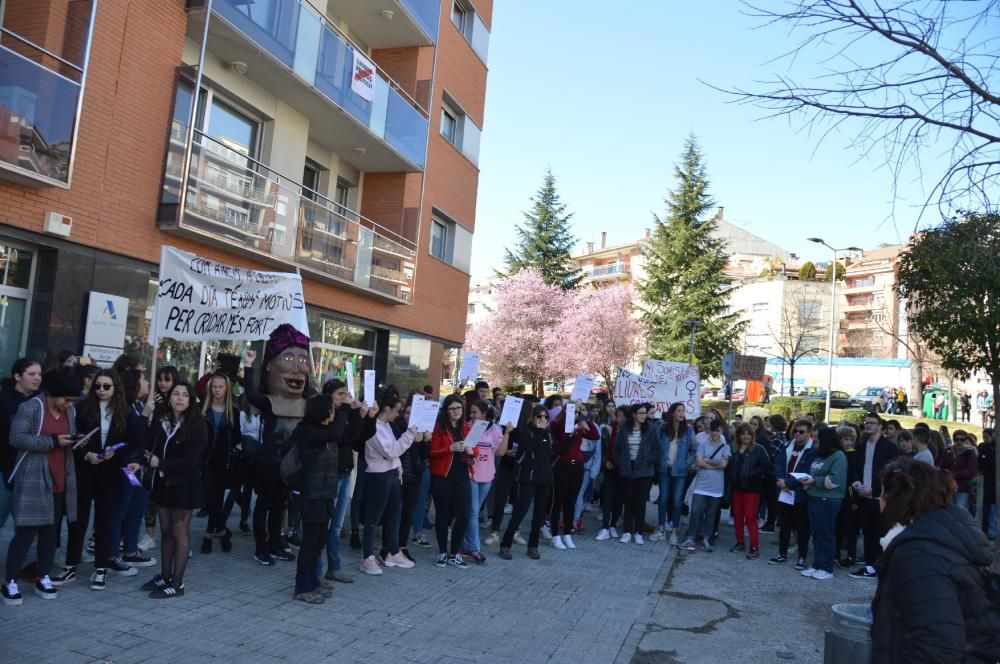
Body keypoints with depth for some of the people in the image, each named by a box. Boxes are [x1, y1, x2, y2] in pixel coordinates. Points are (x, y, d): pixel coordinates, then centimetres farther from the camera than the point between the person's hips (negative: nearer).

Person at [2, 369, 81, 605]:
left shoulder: (71, 412, 10)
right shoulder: (30, 408, -9)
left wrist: (76, 441, 0)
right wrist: (53, 441, -22)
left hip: (60, 482, 6)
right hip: (33, 480, -6)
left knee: (50, 531, 11)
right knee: (26, 531, -5)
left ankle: (43, 579, 21)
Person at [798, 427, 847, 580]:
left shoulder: (838, 456, -11)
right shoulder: (820, 454, 15)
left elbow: (835, 480, -20)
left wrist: (815, 481, -16)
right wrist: (808, 480, 2)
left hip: (828, 501, -8)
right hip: (814, 498, 8)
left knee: (826, 535, 1)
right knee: (816, 534, 12)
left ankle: (827, 569, 10)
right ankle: (817, 565, 20)